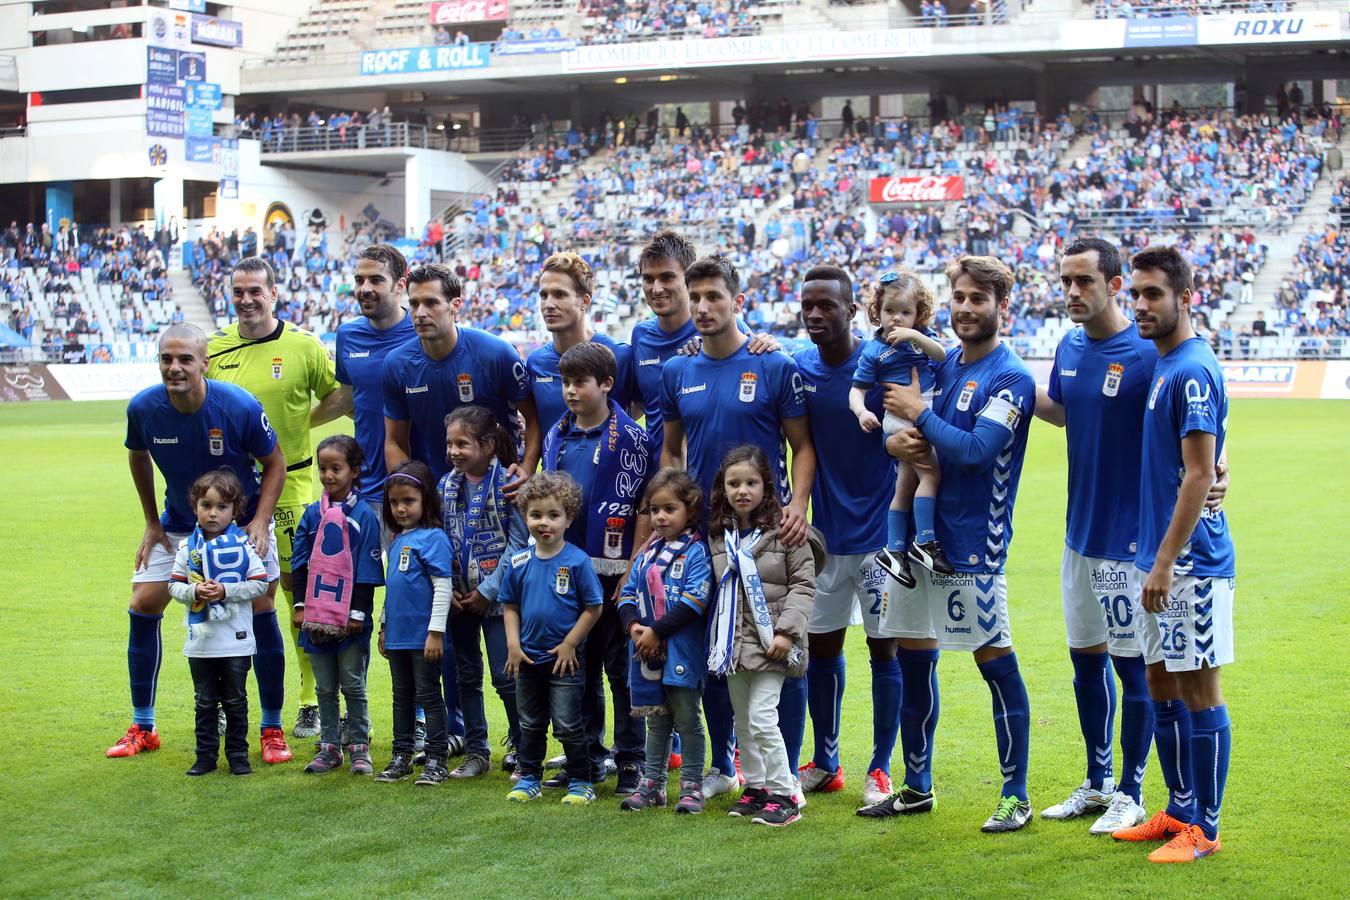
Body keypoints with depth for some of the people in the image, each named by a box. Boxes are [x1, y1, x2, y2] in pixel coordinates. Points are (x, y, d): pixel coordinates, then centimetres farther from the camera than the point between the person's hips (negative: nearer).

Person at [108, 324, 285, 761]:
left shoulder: (240, 406, -26)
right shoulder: (143, 408, -18)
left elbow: (274, 463, -11)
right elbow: (138, 457, 4)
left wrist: (259, 521, -21)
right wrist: (152, 523, 5)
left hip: (242, 520, -3)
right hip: (178, 524, 3)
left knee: (261, 611, -11)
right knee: (143, 606, -4)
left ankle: (272, 731, 3)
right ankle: (142, 728, 12)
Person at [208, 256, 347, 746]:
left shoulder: (303, 346, -2)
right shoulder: (215, 349, 7)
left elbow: (341, 396, 4)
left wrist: (300, 421, -6)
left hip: (290, 483, -3)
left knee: (302, 592, -2)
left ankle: (312, 701, 8)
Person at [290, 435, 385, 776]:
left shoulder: (363, 515, -6)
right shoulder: (312, 514, 6)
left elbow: (368, 568, -7)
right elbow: (300, 562, 10)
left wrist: (359, 611, -10)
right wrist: (300, 604, 4)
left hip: (351, 618, -4)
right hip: (316, 616, 4)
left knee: (353, 685, 4)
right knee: (325, 687, 10)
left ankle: (359, 748, 12)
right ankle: (329, 748, 17)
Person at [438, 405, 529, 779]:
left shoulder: (507, 483, -11)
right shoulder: (447, 485, 5)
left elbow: (518, 542, -13)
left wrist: (488, 590, -14)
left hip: (496, 597, -5)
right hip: (459, 599, 6)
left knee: (505, 677, -3)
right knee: (467, 675, 11)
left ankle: (520, 746, 14)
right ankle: (476, 751, 21)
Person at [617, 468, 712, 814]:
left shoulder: (695, 552, -8)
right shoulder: (647, 552, 13)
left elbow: (694, 601, -17)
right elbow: (628, 593, 11)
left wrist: (657, 631, -18)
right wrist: (633, 626, -9)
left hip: (681, 652, -6)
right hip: (646, 651, 6)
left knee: (687, 719, 2)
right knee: (656, 720, 14)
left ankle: (692, 786, 9)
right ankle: (652, 784, 21)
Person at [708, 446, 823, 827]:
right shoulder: (717, 535, 8)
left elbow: (803, 584, -8)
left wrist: (787, 632, -15)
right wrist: (715, 638, 11)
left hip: (770, 644, -6)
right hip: (733, 643, 6)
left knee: (761, 718, -12)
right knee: (742, 720, 12)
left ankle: (784, 794, -4)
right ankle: (756, 786, 24)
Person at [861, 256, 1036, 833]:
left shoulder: (1011, 378, -11)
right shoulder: (943, 366, 12)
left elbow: (975, 449, -22)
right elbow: (900, 423, 16)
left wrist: (919, 413, -11)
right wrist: (897, 440, -7)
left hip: (975, 545, -8)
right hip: (922, 533, 8)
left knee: (996, 663, -2)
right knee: (913, 657, 12)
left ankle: (1016, 796, 7)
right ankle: (917, 787, 24)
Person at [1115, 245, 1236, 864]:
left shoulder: (1192, 372, -15)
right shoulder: (1163, 366, 13)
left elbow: (1199, 475, -19)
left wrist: (1165, 562, -20)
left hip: (1191, 559, -9)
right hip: (1160, 554, 9)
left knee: (1198, 691, -1)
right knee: (1162, 685, 14)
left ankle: (1204, 829, 7)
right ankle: (1181, 811, 25)